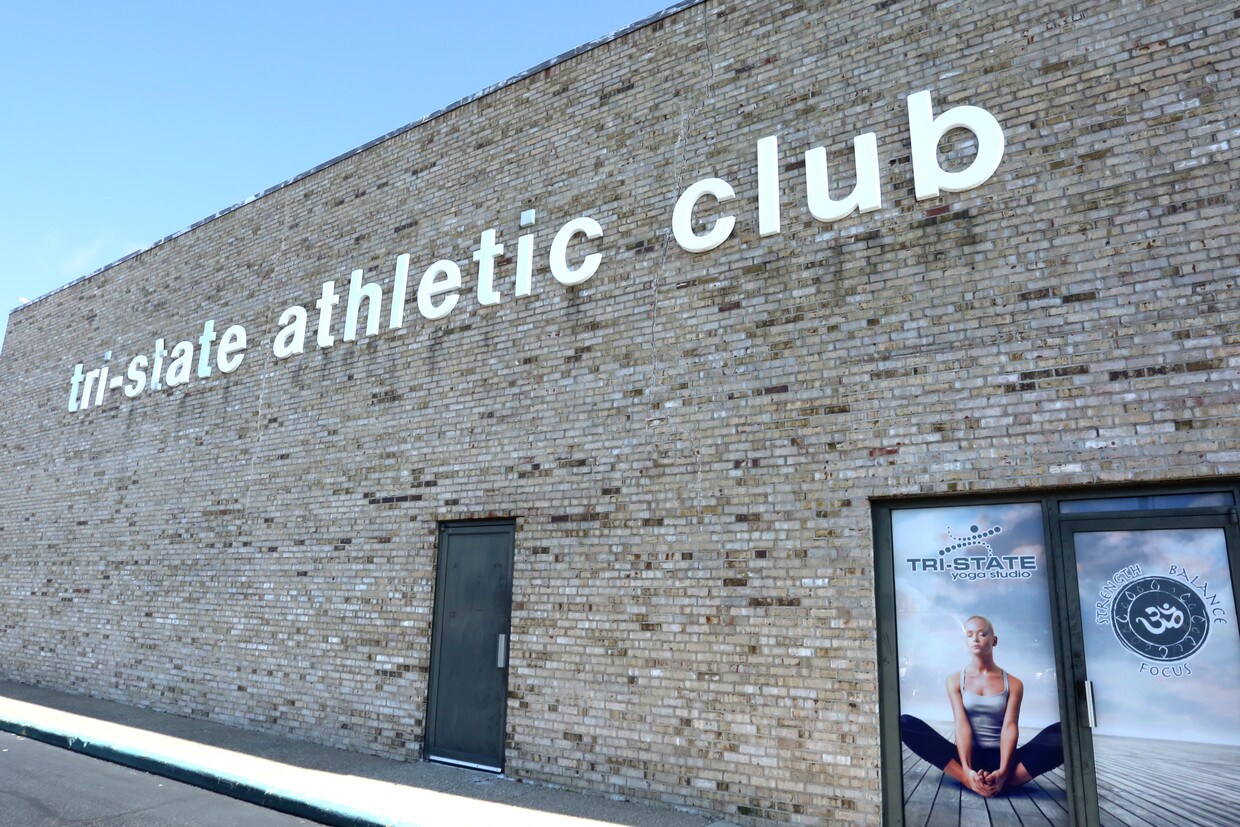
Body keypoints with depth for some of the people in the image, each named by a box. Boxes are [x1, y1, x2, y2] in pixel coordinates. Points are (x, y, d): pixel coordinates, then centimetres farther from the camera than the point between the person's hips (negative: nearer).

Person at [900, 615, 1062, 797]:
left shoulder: (1013, 684, 8)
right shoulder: (955, 680, 7)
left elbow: (1010, 727, -7)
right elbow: (961, 724, -7)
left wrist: (1003, 772, -25)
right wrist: (966, 770, -25)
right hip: (967, 756, 0)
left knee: (1062, 733, -25)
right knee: (905, 723, -27)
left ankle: (1001, 781, -34)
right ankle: (971, 781, -36)